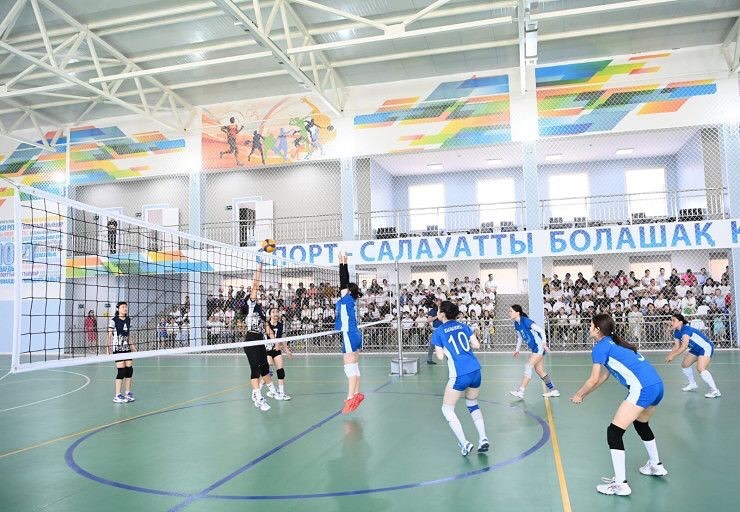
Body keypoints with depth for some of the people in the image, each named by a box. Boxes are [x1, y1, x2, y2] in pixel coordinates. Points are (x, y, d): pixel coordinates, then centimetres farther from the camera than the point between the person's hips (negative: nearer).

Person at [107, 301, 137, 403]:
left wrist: (132, 345, 15)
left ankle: (128, 393, 17)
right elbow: (110, 335, -10)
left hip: (127, 348, 6)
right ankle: (117, 396, 1)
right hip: (117, 348, -6)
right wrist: (109, 348, -16)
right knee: (121, 371, -8)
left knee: (129, 369, 4)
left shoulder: (128, 319, 10)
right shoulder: (113, 320, -8)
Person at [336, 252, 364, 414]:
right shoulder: (351, 300, 12)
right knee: (353, 367, 13)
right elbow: (346, 282, 17)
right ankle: (356, 394, 20)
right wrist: (343, 264, 20)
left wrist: (343, 263, -6)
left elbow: (343, 282, -11)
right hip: (355, 335, 9)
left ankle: (351, 398, -9)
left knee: (350, 368, -9)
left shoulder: (347, 299, -8)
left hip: (349, 336, -9)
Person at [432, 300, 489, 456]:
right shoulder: (464, 326, 11)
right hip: (476, 370, 6)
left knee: (447, 409, 13)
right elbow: (476, 345, 8)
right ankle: (483, 439, 14)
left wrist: (437, 350, 19)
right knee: (473, 405, 27)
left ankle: (464, 443, 4)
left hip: (459, 376, -5)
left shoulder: (438, 332, -1)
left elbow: (440, 357, -1)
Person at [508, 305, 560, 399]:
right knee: (539, 370, 12)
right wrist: (517, 350, 21)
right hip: (535, 349, 9)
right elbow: (520, 337, 22)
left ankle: (520, 392, -16)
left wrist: (544, 343, -28)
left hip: (539, 347, -9)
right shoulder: (516, 324, 7)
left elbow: (541, 330, -20)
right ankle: (553, 390, 24)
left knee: (528, 367, -14)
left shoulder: (525, 321, -19)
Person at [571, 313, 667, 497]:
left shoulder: (600, 347, -4)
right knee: (641, 424, 33)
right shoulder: (614, 343, 21)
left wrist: (578, 395, 13)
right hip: (657, 385, 10)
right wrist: (584, 395, 29)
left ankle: (620, 484, -2)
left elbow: (594, 380, -3)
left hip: (642, 388, -10)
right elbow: (604, 375, 26)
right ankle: (656, 466, 49)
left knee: (614, 432, -4)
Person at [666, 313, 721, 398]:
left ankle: (715, 391, -19)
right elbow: (677, 346, 3)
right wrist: (669, 355, -14)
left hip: (706, 347, -10)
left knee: (700, 368, -26)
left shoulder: (686, 329, -29)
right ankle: (692, 384, 38)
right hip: (696, 349, 10)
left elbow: (684, 346, -36)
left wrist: (673, 356, -35)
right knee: (684, 364, 17)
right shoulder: (676, 332, -1)